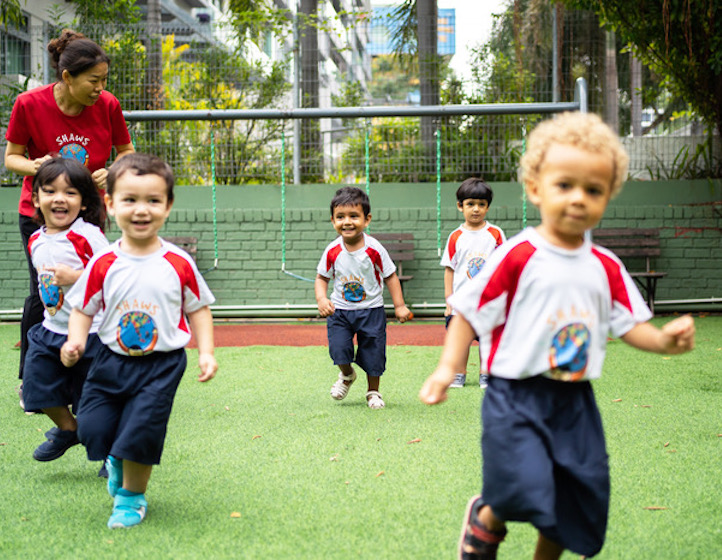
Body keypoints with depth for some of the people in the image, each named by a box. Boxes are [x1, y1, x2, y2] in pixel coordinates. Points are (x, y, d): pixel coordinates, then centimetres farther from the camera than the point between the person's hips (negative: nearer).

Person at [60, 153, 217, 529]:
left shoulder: (179, 264, -5)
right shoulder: (103, 264, -5)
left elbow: (198, 309, 5)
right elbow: (83, 309, 3)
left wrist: (206, 353, -3)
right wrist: (75, 342, -15)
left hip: (162, 364, -2)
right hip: (111, 360, 2)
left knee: (140, 433, -8)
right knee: (92, 429, -1)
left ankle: (133, 496, 19)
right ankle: (116, 462, 36)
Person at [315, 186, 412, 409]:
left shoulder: (374, 249, -14)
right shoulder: (332, 251, -9)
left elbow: (390, 276, -3)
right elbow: (322, 277, 4)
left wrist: (399, 306, -5)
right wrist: (321, 299, -13)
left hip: (371, 309, -1)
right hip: (340, 310, 1)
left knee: (373, 353, 2)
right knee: (339, 349, -12)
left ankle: (373, 391, 28)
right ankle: (347, 375, 24)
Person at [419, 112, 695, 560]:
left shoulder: (606, 267, 5)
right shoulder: (518, 257, -11)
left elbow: (630, 324, 8)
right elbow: (469, 312, -7)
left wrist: (664, 339, -12)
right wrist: (448, 367, -16)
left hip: (575, 400, 6)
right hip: (516, 395, -5)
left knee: (582, 504, 10)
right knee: (527, 491, -19)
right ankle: (484, 521, 15)